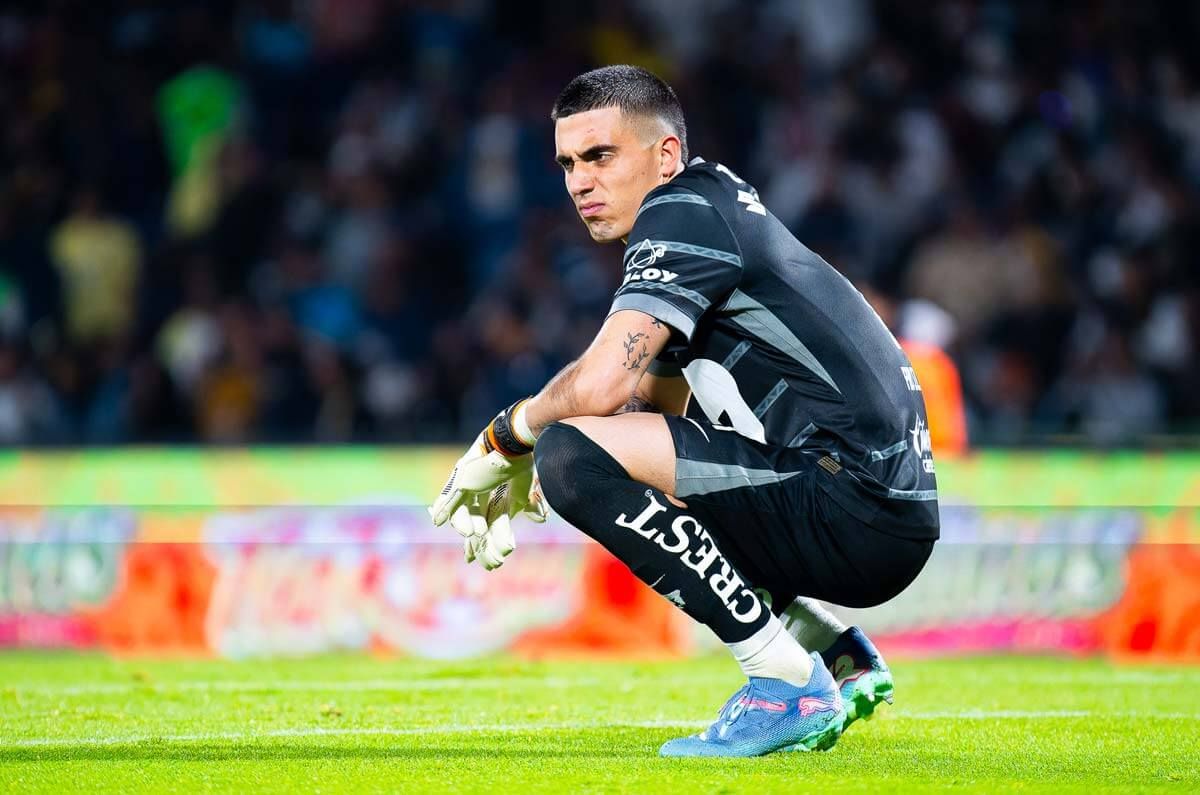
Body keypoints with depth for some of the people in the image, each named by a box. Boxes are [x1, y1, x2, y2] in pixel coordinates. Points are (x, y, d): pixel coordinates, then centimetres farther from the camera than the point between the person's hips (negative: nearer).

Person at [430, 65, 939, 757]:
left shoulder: (683, 209, -9)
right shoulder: (717, 210, 21)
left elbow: (602, 383, -20)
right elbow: (640, 404, 26)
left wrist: (505, 440, -1)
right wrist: (524, 482, 12)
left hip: (856, 511, -10)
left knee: (575, 452, -19)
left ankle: (789, 687, -14)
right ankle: (842, 659, 17)